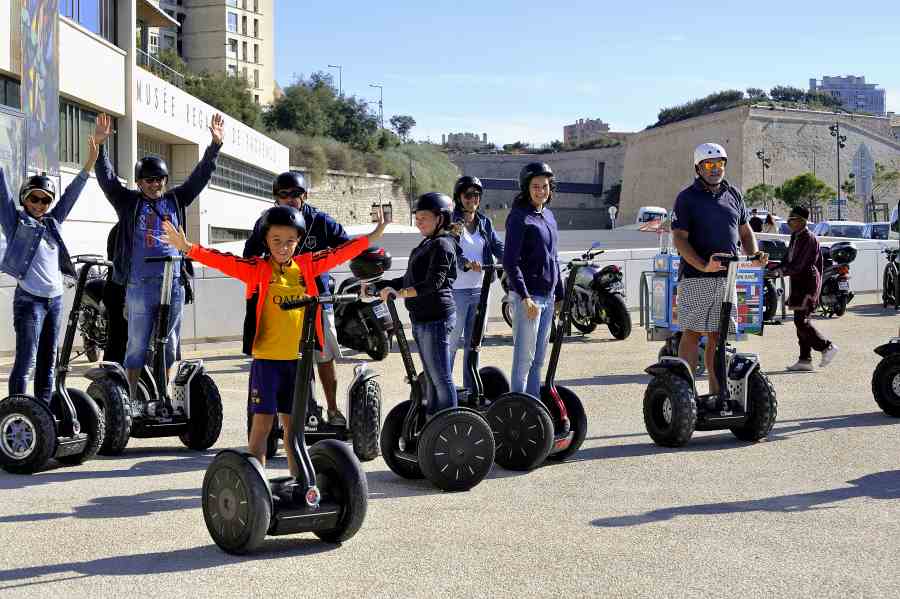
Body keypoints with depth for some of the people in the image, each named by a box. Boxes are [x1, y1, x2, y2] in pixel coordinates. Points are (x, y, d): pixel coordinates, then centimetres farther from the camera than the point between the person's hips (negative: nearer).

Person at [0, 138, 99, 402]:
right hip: (29, 299, -6)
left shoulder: (53, 223, 15)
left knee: (48, 361, 9)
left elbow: (71, 194, 14)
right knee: (26, 361, -11)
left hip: (55, 299, 6)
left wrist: (89, 163, 11)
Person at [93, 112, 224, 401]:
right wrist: (99, 145, -18)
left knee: (169, 344, 10)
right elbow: (106, 177, -5)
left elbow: (200, 176, 9)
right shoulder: (128, 202, 5)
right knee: (137, 346, 1)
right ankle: (133, 398, 7)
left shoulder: (175, 201, 12)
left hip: (174, 283, 3)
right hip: (139, 286, -3)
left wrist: (215, 145, 0)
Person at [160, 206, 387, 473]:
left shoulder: (306, 266, 7)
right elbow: (224, 260, -16)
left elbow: (340, 253, 15)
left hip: (298, 358, 4)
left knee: (293, 422, 14)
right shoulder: (257, 269, -5)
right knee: (263, 421, -1)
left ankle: (298, 479, 23)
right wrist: (188, 248, -29)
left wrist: (372, 237, 21)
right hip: (267, 358, -4)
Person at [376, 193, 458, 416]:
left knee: (441, 378, -6)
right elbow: (409, 280, 23)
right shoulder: (427, 244, 18)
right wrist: (379, 286, 16)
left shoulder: (442, 245, -12)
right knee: (431, 378, 14)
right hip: (421, 319, 10)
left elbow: (433, 283, -24)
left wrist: (399, 293, -33)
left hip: (436, 318, -10)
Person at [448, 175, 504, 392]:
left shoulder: (485, 223, 13)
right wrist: (467, 263, -37)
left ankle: (471, 389, 19)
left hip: (480, 290, 6)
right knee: (452, 341, -3)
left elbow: (498, 247, 1)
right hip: (456, 290, -5)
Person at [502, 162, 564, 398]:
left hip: (548, 296, 8)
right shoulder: (519, 217, -9)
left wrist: (560, 295, 19)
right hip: (527, 296, -8)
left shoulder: (548, 215, 15)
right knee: (524, 358, -5)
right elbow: (510, 262, -15)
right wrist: (525, 297, -21)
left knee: (539, 358, 13)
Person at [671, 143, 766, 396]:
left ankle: (717, 392, 15)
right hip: (695, 277, -5)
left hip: (727, 276, 5)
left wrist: (754, 256, 3)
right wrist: (703, 266, -22)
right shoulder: (687, 197, -3)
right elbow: (679, 238, -9)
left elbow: (745, 231, 23)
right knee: (692, 333, -5)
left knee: (719, 335, 9)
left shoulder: (733, 195, 15)